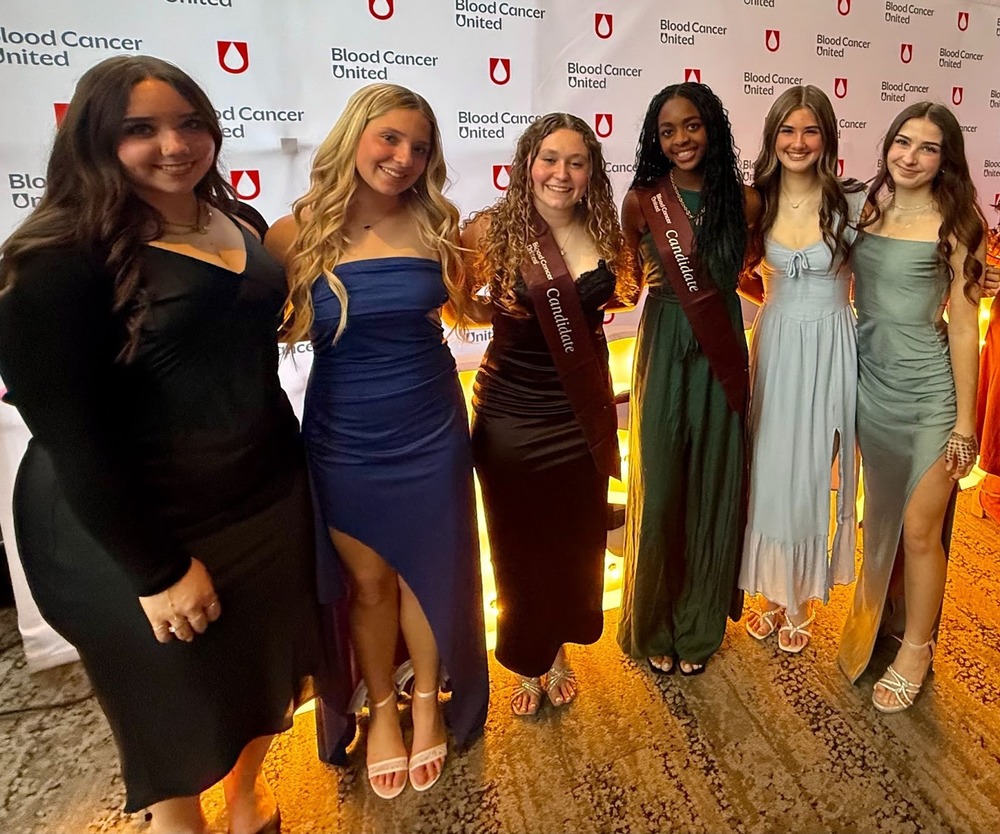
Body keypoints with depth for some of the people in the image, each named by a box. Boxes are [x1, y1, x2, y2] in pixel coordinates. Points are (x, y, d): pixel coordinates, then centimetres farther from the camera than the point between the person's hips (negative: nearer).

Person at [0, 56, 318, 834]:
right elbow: (70, 438, -19)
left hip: (268, 498, 7)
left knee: (265, 667, 23)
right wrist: (157, 570, -18)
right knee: (178, 703, 15)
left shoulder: (237, 223, 4)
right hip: (141, 532, -6)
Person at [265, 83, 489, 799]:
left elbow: (464, 309, 9)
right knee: (367, 579, 16)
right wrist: (302, 324, -17)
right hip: (343, 437, -1)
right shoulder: (297, 233, -9)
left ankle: (428, 701, 42)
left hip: (431, 429, 1)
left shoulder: (435, 223, -4)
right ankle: (382, 708, 42)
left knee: (429, 571, 15)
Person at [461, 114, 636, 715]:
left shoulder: (601, 232, -1)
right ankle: (527, 664, 37)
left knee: (577, 542, 16)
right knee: (521, 545, 11)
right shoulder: (494, 231, -12)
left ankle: (561, 651, 43)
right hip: (512, 416, -3)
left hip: (583, 412, 4)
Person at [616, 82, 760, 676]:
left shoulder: (743, 200, 1)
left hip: (722, 353, 2)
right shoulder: (642, 200, -5)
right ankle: (654, 625, 26)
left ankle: (699, 624, 29)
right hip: (664, 352, -2)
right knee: (659, 485, 5)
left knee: (714, 484, 9)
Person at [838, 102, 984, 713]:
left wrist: (964, 423, -9)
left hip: (927, 393, -4)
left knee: (920, 530, 4)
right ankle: (885, 614, 39)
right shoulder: (866, 211, 5)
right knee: (881, 517, 18)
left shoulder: (954, 227, -7)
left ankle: (916, 648, 25)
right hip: (870, 385, 4)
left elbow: (964, 329, -8)